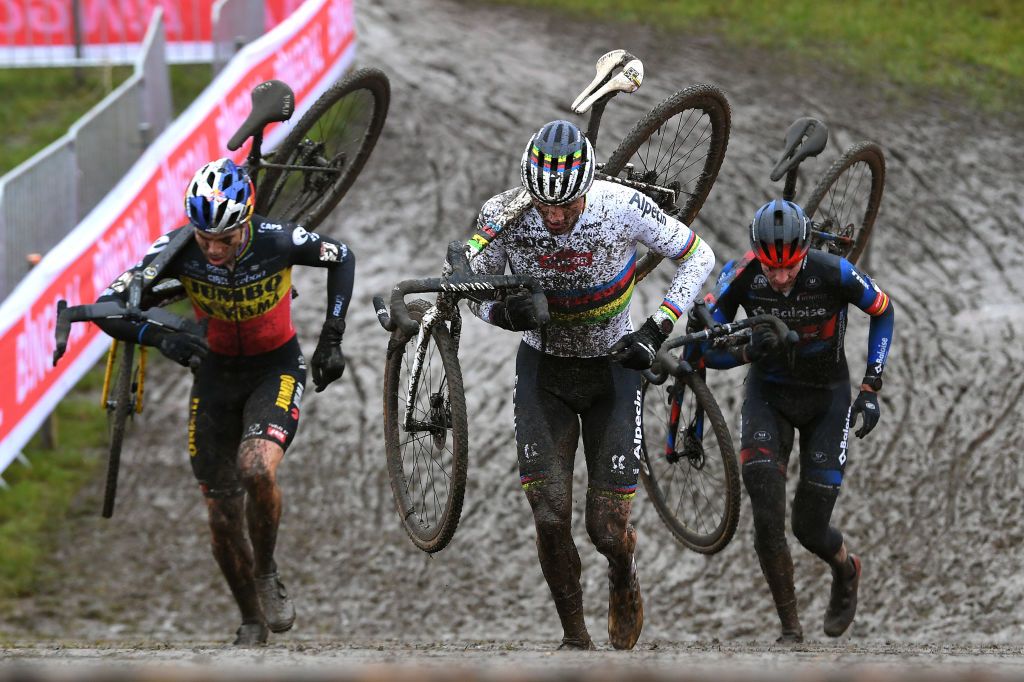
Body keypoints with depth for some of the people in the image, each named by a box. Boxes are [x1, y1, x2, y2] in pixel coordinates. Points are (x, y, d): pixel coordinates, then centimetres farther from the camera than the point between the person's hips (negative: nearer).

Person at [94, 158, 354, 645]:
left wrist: (331, 338, -9)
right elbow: (109, 307, -23)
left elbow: (342, 258, -6)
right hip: (217, 371, 2)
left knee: (256, 470, -30)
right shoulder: (180, 249, -24)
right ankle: (252, 623, 25)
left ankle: (267, 573, -3)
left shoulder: (277, 241, -27)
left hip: (277, 367, -2)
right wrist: (161, 338, -41)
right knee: (222, 516, 3)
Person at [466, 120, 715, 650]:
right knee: (549, 514, -13)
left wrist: (656, 330, -19)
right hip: (543, 368, 1)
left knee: (607, 528, -5)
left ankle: (623, 577, 31)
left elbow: (698, 256, -10)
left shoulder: (623, 208, -25)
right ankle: (574, 637, 6)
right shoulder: (504, 215, -21)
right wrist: (503, 312, -28)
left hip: (612, 366, -1)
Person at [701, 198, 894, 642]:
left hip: (826, 397, -1)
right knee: (767, 516, -21)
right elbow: (704, 350, -16)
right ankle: (790, 629, -7)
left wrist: (871, 389, -8)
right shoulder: (740, 276, -23)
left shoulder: (833, 273, -26)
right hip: (769, 393, 1)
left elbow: (882, 310, -5)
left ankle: (846, 570, 36)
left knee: (810, 527, -1)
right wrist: (747, 351, -37)